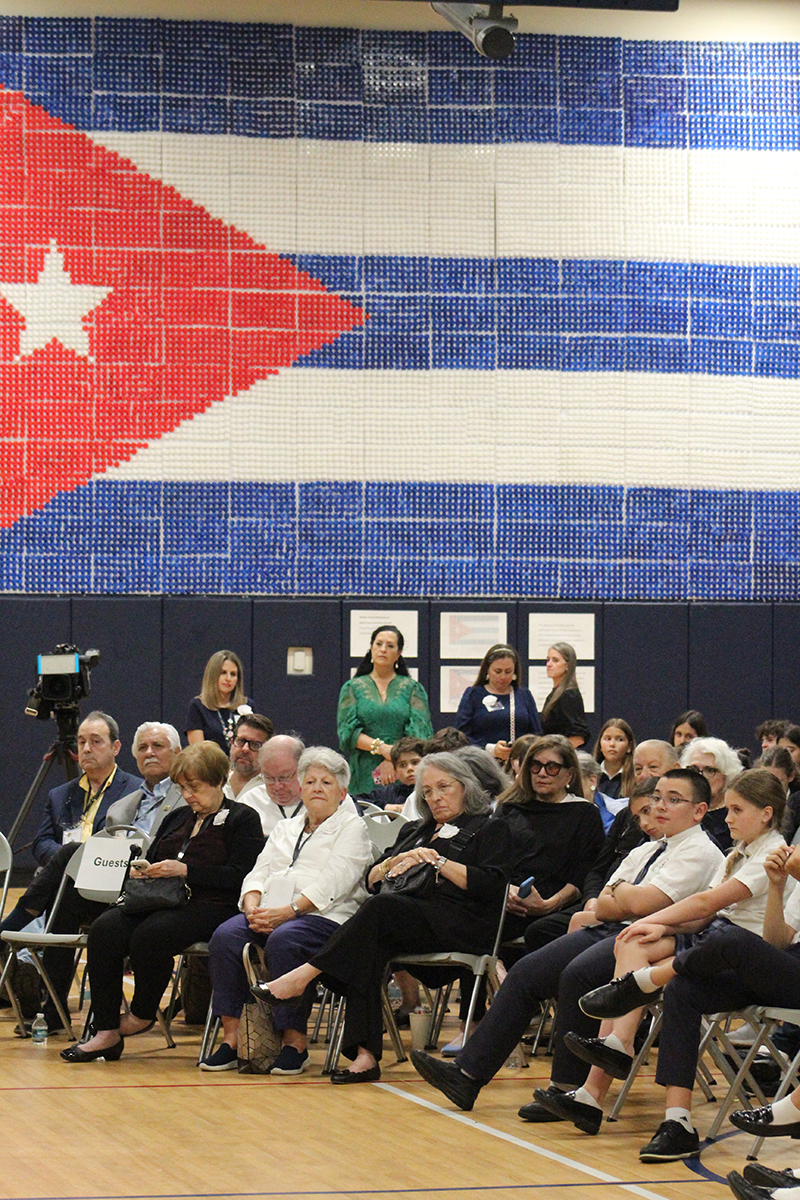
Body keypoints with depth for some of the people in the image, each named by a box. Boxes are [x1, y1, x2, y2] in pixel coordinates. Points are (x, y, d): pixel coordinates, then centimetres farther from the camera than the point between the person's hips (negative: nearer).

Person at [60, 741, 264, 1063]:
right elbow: (152, 859, 30)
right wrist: (142, 871, 5)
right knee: (104, 930, -22)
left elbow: (240, 876, -9)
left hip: (210, 906, -7)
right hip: (161, 902, 7)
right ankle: (106, 1032, -23)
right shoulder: (177, 819, 27)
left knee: (150, 935, -35)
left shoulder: (243, 819, 4)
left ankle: (143, 1014, -9)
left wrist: (184, 870, -15)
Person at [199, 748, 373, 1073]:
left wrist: (289, 911, -19)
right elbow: (258, 874, 18)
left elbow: (332, 883, -7)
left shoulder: (352, 827, 9)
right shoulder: (284, 829, 28)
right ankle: (231, 1036, -27)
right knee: (226, 935, -25)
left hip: (325, 917, -5)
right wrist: (253, 909, -6)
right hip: (269, 912, 5)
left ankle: (295, 1041, -31)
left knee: (283, 940, -37)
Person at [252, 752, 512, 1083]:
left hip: (460, 925, -5)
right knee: (369, 948, -31)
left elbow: (491, 886, -4)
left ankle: (305, 974, -34)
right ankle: (365, 1053, -40)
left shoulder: (490, 829, 13)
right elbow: (371, 881, 24)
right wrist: (394, 863, 4)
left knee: (382, 908, -33)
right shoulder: (414, 831, 33)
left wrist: (440, 863, -7)